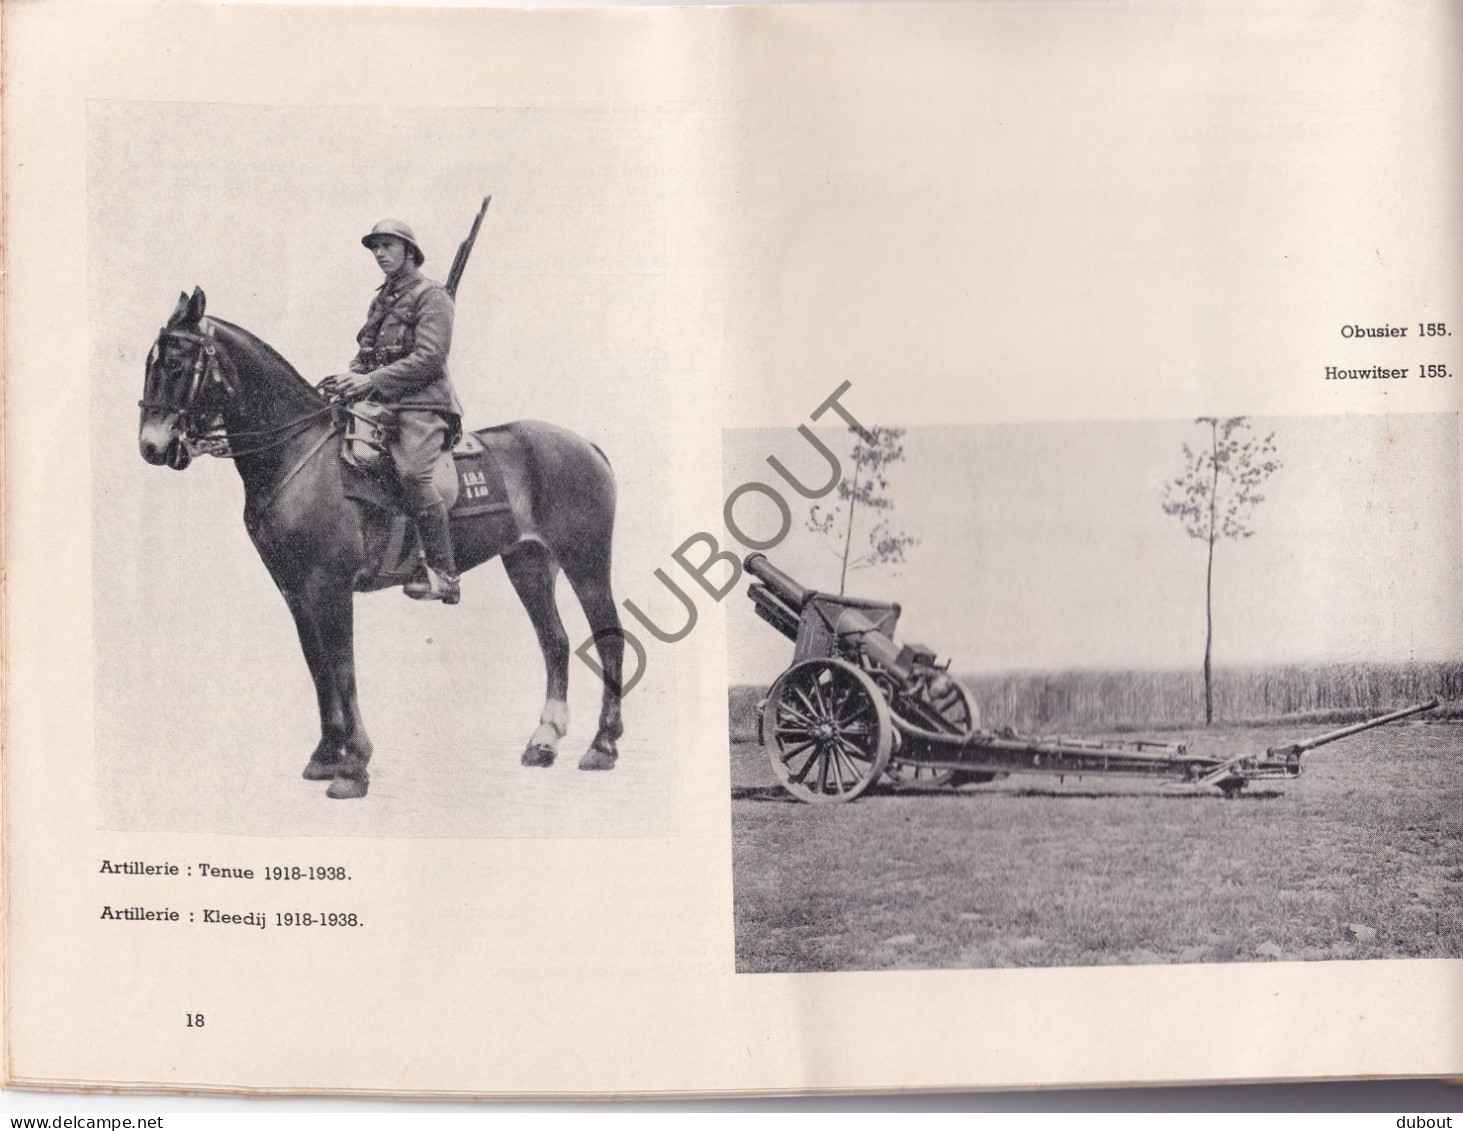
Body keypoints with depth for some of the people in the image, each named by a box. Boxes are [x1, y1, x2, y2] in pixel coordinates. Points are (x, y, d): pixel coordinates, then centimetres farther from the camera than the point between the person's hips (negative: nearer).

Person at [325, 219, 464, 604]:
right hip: (381, 404, 9)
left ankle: (444, 574, -27)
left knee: (412, 471, -29)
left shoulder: (431, 295, -1)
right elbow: (365, 354, 27)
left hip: (421, 404, -9)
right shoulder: (381, 299, 24)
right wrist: (351, 377, 4)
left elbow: (429, 357, -12)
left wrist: (372, 381, -16)